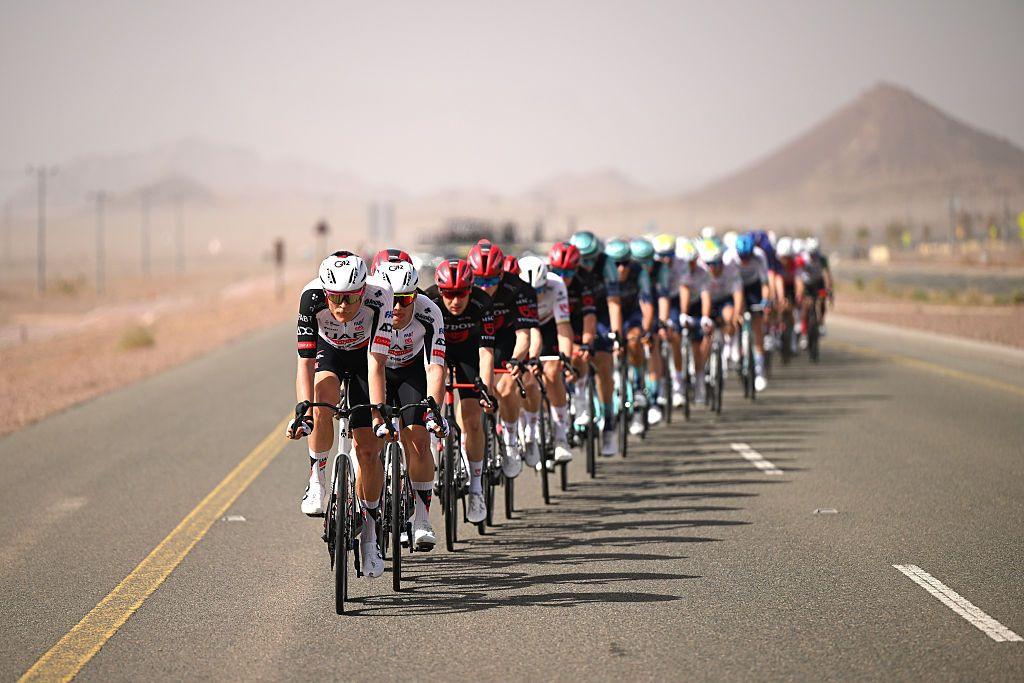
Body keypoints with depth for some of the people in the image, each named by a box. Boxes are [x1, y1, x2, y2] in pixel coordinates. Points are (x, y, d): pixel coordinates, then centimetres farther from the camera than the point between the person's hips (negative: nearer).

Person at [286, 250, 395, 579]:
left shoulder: (379, 298, -36)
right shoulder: (312, 297, -34)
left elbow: (376, 365, -37)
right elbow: (305, 361, -34)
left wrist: (379, 416, -45)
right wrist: (303, 414, -45)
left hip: (365, 354, 0)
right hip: (328, 351, 0)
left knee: (368, 448, -6)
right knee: (325, 392, -35)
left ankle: (369, 531, 12)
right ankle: (318, 480, -17)